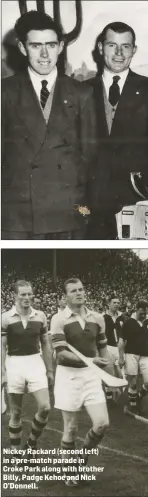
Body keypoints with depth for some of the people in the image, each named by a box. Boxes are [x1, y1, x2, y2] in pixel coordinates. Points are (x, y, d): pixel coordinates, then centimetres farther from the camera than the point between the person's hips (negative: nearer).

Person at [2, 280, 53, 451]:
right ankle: (15, 450, 20)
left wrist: (49, 369, 10)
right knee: (15, 412, 6)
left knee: (45, 407, -6)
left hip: (36, 363, 3)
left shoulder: (40, 316, 3)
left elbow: (45, 344, 10)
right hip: (14, 364, -2)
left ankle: (32, 442, 18)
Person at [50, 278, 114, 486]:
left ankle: (83, 456, 24)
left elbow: (103, 349, 12)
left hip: (92, 375, 4)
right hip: (68, 375, -4)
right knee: (71, 428, 5)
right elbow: (61, 353, -17)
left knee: (102, 423, -4)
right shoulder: (59, 319, -11)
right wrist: (90, 360, -25)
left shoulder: (97, 318, 4)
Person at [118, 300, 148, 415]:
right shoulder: (128, 323, -3)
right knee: (133, 383, 2)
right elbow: (122, 341, -2)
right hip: (131, 355, -3)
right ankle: (133, 406, 18)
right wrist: (121, 357, -5)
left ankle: (139, 398, 21)